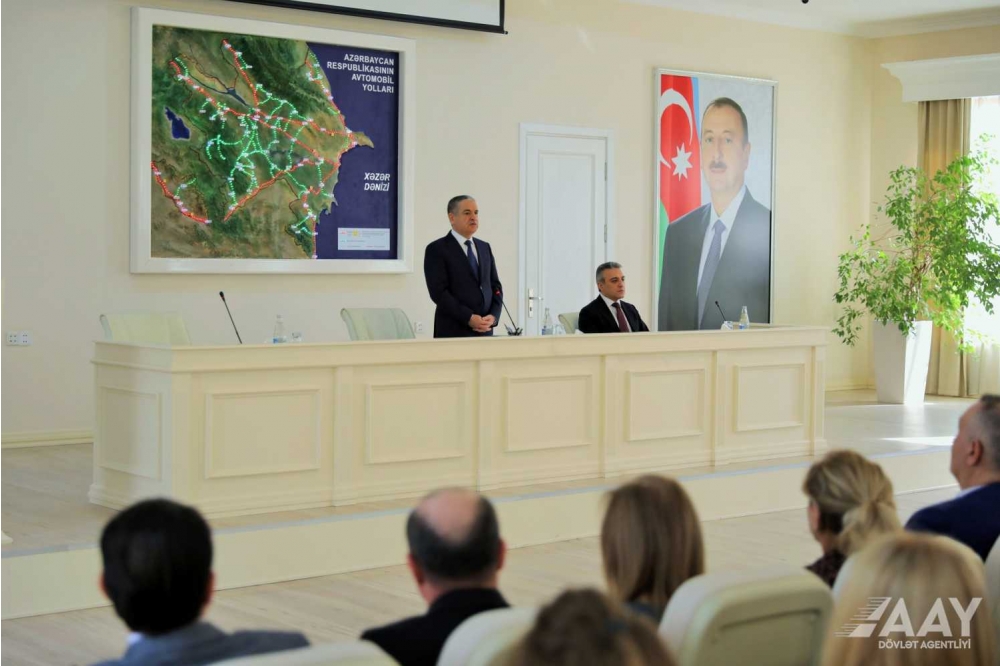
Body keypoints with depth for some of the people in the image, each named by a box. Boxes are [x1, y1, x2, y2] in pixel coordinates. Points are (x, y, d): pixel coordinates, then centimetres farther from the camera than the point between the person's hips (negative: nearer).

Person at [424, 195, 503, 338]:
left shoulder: (484, 247, 16)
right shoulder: (437, 249, -3)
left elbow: (495, 286, 15)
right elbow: (439, 292, -11)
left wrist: (493, 316, -3)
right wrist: (469, 318, -17)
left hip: (484, 330, 5)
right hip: (454, 332, -5)